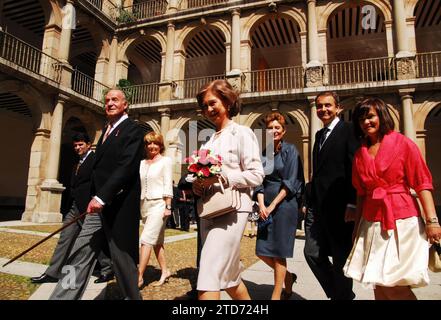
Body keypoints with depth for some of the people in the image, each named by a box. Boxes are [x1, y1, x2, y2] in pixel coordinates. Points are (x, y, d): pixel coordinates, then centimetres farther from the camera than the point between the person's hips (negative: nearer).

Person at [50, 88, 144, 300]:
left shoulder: (132, 130, -6)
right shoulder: (107, 130, 20)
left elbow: (127, 167, -19)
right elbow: (100, 168, 18)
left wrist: (102, 196, -23)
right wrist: (94, 197, 12)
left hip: (118, 205, -7)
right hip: (99, 204, 8)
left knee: (121, 257, 4)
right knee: (79, 255, 6)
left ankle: (132, 296, 24)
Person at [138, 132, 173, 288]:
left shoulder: (165, 161, -3)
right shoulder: (142, 163, 13)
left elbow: (168, 185, -8)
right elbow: (139, 185, 13)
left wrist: (168, 207, -13)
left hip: (159, 204, -6)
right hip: (144, 204, 6)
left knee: (146, 240, -12)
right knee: (156, 241, 12)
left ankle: (139, 277, -6)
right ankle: (165, 271, 24)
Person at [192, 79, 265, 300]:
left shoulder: (241, 133, -2)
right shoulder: (209, 140, 17)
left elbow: (257, 175, -10)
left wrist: (222, 178, -20)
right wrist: (198, 185, 0)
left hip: (232, 209, -7)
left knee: (209, 276, -10)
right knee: (229, 275, 17)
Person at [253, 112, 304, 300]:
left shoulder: (290, 150, -3)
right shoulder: (263, 153, 10)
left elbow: (290, 183, -9)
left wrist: (273, 205, -13)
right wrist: (261, 204, -8)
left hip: (284, 204, -5)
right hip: (267, 206, 5)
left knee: (278, 252, 0)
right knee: (262, 252, 6)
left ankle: (277, 295, 16)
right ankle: (288, 277, 31)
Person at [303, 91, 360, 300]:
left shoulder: (348, 130, -6)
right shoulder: (319, 135, 18)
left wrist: (352, 205, -18)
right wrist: (308, 201, 13)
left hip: (339, 207, -7)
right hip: (317, 207, 7)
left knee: (341, 258, 6)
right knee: (312, 253, 8)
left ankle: (344, 295, 27)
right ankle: (337, 293, 28)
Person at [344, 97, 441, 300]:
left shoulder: (403, 143, -3)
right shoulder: (360, 154, 10)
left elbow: (422, 183, -6)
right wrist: (357, 226, 15)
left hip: (402, 221, -4)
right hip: (372, 224, 4)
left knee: (394, 285, -5)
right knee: (378, 283, 9)